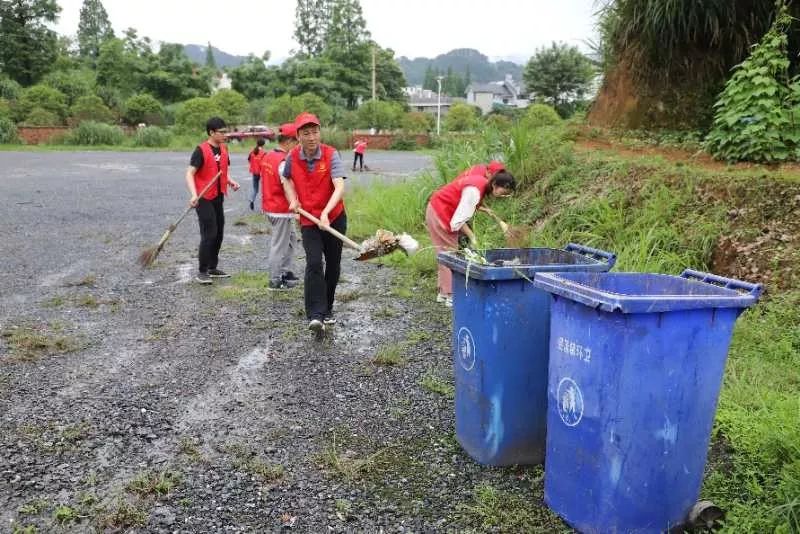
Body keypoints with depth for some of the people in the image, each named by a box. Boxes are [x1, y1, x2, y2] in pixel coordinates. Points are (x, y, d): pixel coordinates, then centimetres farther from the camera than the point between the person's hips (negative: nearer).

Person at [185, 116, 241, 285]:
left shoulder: (223, 149, 9)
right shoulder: (201, 150, -13)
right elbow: (190, 173, -18)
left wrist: (231, 181, 0)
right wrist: (194, 195, -31)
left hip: (218, 197, 8)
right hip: (204, 198, -8)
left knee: (218, 233, 13)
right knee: (209, 234, -9)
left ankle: (212, 268, 27)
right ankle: (202, 272, 1)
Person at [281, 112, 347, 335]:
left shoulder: (331, 154, -15)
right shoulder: (293, 156, -3)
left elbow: (340, 187, -28)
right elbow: (286, 179, 19)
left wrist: (325, 212, -41)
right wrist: (293, 199, 1)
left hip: (334, 218, -1)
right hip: (308, 221, 1)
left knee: (333, 265, 10)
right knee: (314, 264, -16)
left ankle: (326, 309, 30)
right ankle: (315, 316, -20)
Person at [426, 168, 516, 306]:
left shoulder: (482, 182, -1)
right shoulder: (475, 190, -28)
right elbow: (458, 221, -28)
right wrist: (472, 236, -20)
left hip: (437, 210, 10)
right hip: (440, 213, -10)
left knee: (446, 252, 12)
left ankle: (443, 293, 18)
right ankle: (451, 296, -4)